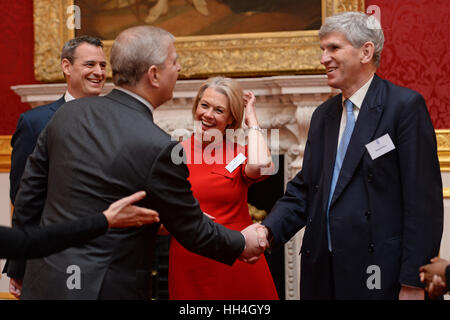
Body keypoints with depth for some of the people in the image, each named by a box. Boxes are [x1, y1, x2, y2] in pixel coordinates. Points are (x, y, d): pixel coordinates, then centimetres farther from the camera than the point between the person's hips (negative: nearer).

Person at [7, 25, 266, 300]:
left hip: (45, 282, 6)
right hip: (105, 289, -6)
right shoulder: (158, 148, -19)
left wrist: (23, 266, 19)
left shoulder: (68, 113, 0)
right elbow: (193, 230, -7)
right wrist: (242, 243, 12)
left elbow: (28, 197, 7)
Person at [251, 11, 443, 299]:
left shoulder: (405, 105, -7)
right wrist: (268, 230, -5)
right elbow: (305, 189, 14)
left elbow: (424, 199, -12)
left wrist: (413, 283, -15)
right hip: (324, 274, 6)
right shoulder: (323, 115, 15)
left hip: (380, 274, -6)